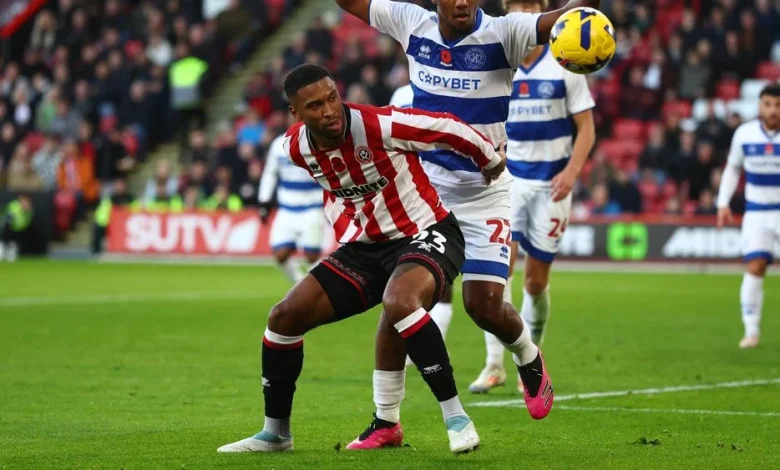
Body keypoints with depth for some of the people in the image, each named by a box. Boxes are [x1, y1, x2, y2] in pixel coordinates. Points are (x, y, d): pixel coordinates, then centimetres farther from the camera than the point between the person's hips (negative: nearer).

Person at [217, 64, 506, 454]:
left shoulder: (381, 125, -26)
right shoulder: (297, 148, -6)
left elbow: (450, 129, -13)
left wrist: (492, 163, 1)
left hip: (426, 235, -7)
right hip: (366, 246, 7)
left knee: (398, 303, -38)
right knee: (284, 316, -1)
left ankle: (456, 418, -27)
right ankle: (275, 432, 16)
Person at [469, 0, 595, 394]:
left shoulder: (565, 68, -3)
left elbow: (586, 129, -2)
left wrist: (571, 171, -17)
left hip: (551, 182, -1)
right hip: (508, 176, 1)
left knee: (536, 280, 4)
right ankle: (494, 363, -15)